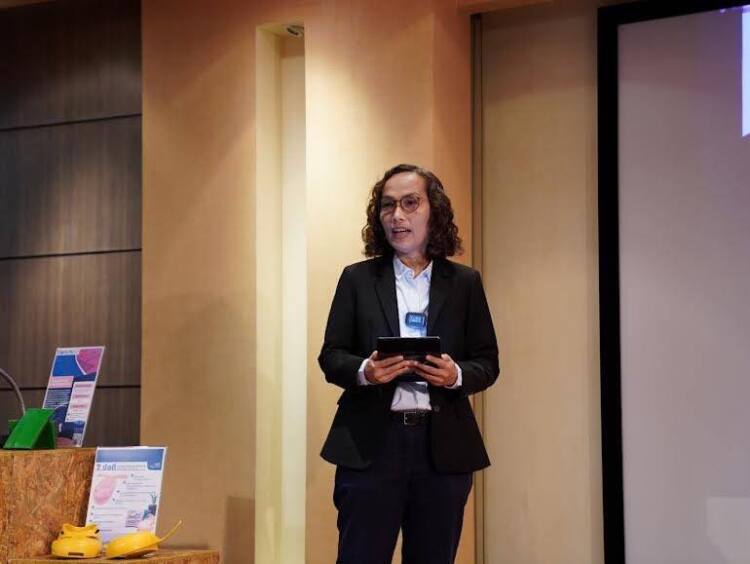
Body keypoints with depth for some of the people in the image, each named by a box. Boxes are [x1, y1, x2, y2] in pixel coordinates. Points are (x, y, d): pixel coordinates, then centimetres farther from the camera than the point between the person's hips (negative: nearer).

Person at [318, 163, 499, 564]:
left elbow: (487, 362, 8)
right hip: (370, 443, -1)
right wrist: (364, 370, -16)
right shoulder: (357, 278, 8)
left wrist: (457, 375, -14)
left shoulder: (464, 283, 10)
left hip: (443, 447, 1)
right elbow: (331, 355, 5)